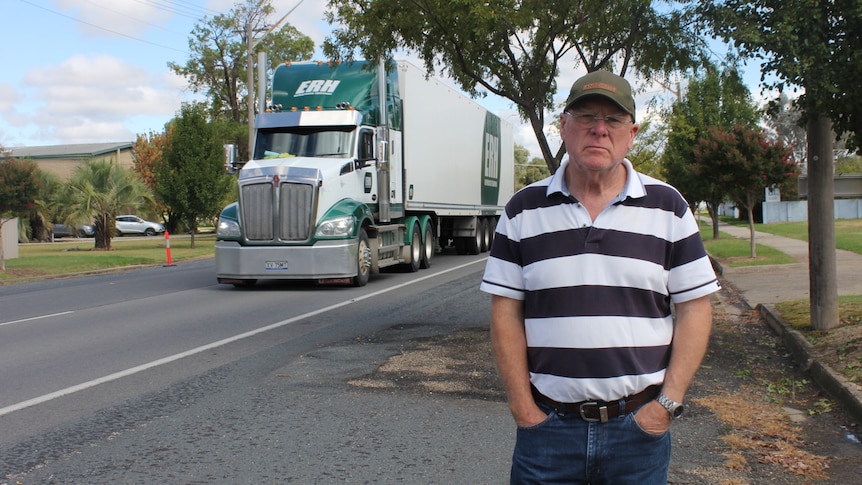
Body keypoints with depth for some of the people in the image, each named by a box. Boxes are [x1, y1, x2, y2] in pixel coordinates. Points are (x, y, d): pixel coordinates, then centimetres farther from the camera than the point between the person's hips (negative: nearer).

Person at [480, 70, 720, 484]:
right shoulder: (524, 209, 2)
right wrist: (522, 406, -4)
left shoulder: (667, 207, 2)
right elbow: (506, 312, 1)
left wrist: (669, 403, -6)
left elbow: (694, 309, 1)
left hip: (639, 425, 0)